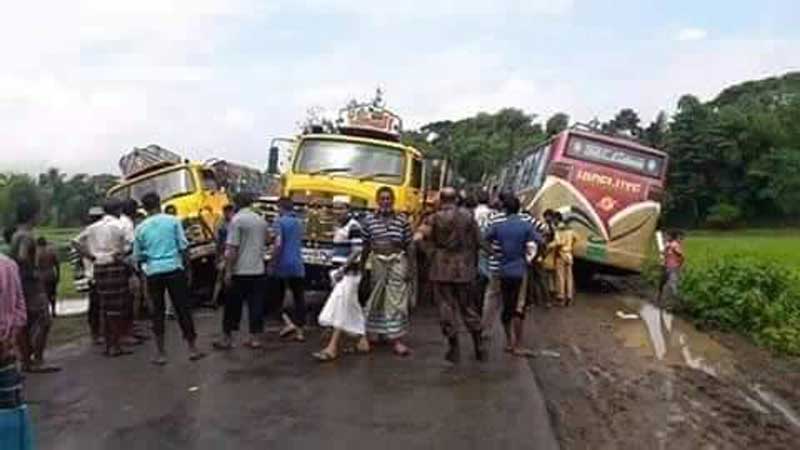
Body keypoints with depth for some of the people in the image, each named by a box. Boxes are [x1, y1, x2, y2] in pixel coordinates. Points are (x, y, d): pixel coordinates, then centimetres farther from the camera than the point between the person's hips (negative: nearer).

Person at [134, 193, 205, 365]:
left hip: (153, 273, 2)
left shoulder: (141, 228, 5)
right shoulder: (173, 221, 0)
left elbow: (138, 256, 9)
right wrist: (186, 268, 7)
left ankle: (161, 353, 12)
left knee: (158, 311, 8)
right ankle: (193, 349, 10)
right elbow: (183, 247, -2)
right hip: (174, 269, -1)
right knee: (183, 308, 5)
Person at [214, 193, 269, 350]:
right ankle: (256, 339, 11)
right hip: (258, 270, 5)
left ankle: (227, 339, 12)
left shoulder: (237, 220, -11)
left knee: (233, 306, 5)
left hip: (240, 271, -5)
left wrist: (228, 271, -12)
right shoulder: (262, 220, 8)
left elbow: (232, 249, -15)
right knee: (256, 305, 8)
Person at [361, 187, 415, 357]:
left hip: (397, 261, -1)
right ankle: (372, 332, 31)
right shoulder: (369, 220, 3)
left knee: (397, 301, -3)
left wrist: (411, 268, -2)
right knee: (375, 298, 12)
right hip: (377, 261, 2)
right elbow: (366, 246, 9)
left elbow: (409, 246, 0)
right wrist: (362, 266, 11)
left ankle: (397, 340, 1)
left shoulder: (402, 220, -2)